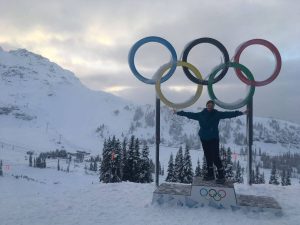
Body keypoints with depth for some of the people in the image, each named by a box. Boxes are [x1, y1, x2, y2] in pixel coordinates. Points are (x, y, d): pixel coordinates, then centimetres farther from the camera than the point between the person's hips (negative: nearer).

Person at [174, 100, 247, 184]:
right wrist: (178, 112, 9)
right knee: (208, 157, 12)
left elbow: (228, 114, -9)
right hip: (204, 139, 3)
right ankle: (210, 174, 24)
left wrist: (241, 113, -15)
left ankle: (221, 175, 2)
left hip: (214, 139, -3)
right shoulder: (201, 114, 2)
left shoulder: (217, 114, -4)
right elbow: (190, 114, 6)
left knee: (215, 157, -9)